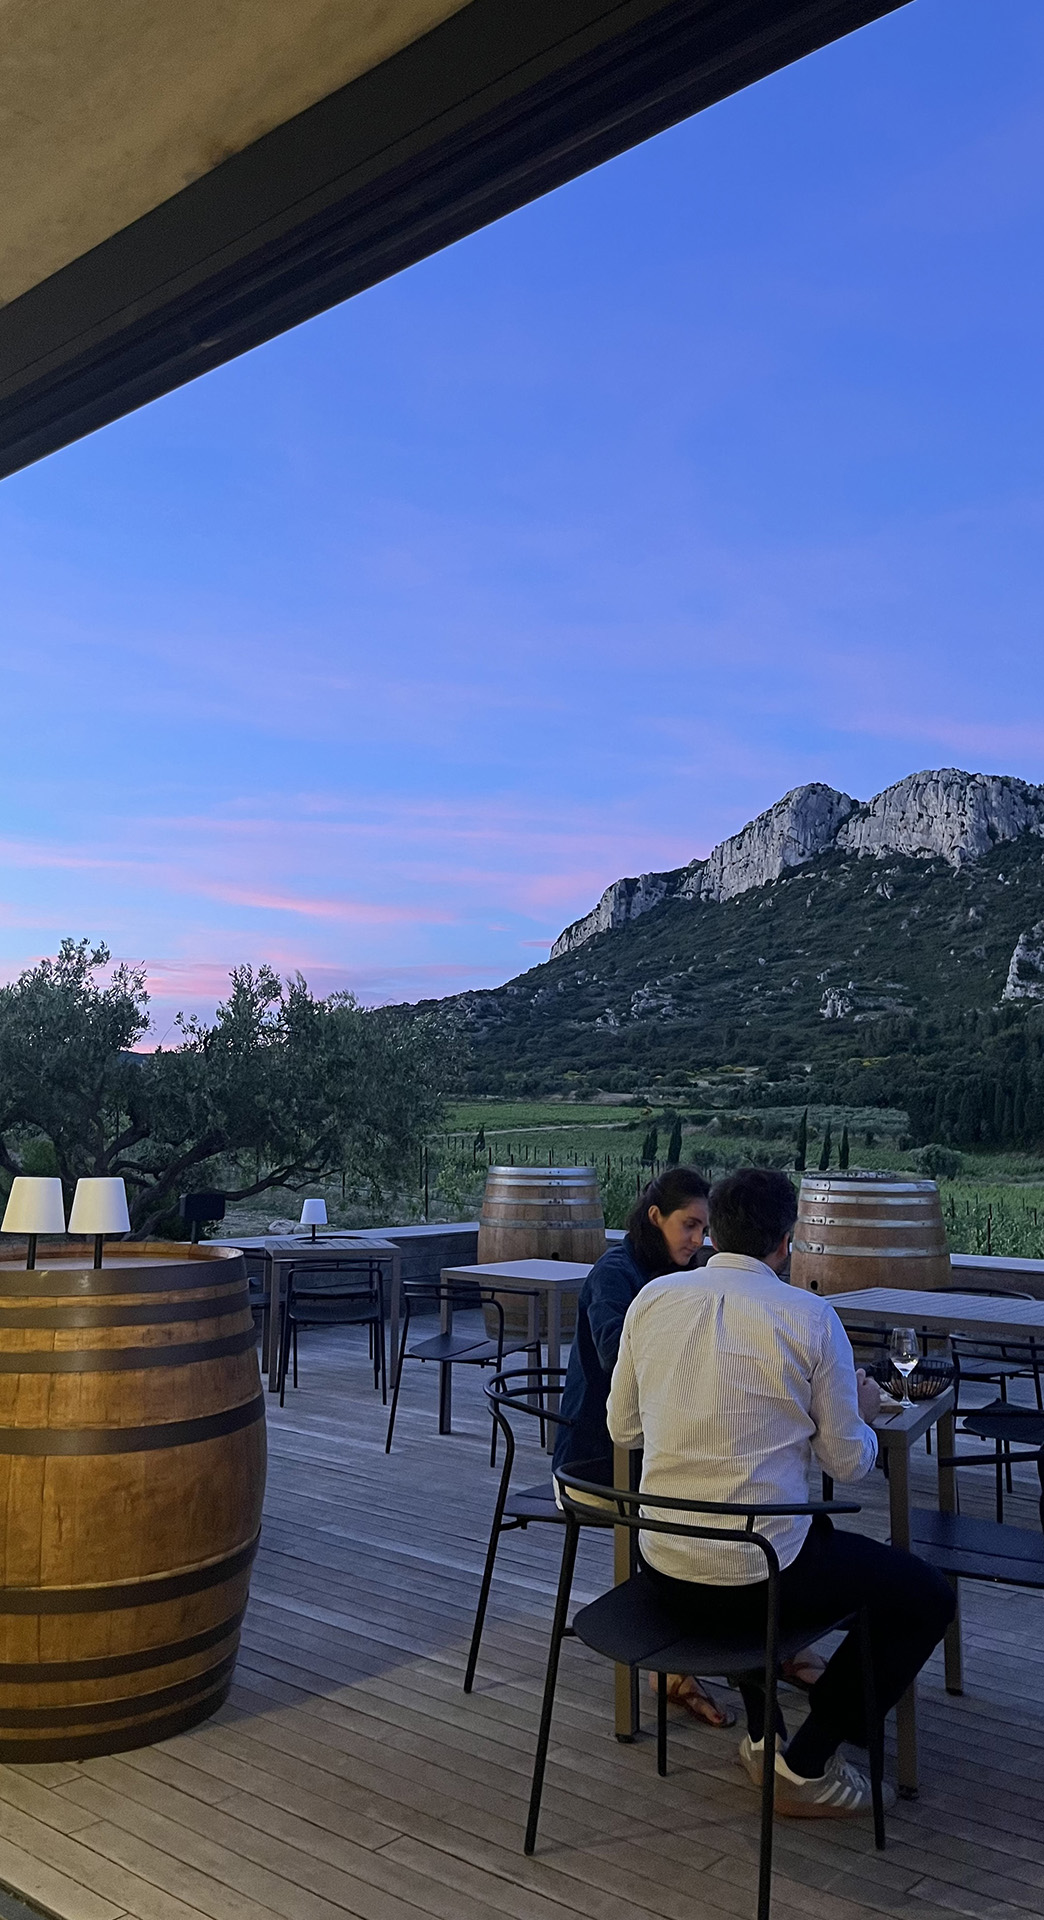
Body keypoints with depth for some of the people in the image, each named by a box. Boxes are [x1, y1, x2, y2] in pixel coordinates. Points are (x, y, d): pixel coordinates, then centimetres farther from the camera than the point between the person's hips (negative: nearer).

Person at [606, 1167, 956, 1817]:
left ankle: (763, 1733, 37)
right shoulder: (811, 1317, -13)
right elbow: (849, 1463, -5)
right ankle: (807, 1765, 16)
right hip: (761, 1578, -5)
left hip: (662, 1572, 6)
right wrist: (861, 1413, 17)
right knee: (929, 1597, 16)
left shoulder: (652, 1299, -2)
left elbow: (622, 1427, 8)